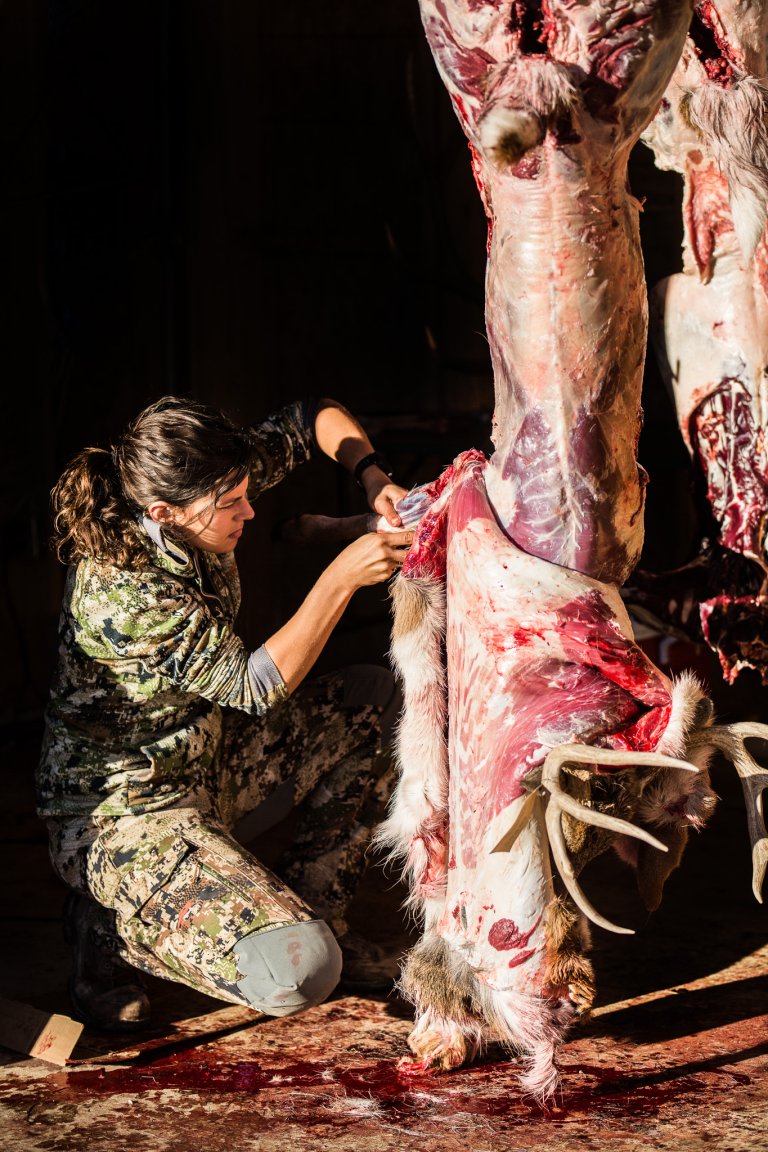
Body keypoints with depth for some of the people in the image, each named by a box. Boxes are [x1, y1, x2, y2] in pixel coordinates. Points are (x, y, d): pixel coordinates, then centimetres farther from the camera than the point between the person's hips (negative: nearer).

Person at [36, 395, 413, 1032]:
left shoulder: (197, 497, -8)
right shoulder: (124, 593, -32)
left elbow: (310, 419, 5)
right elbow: (257, 687, -26)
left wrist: (374, 478, -13)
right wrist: (342, 577, -29)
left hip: (201, 756, 9)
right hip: (122, 812, -9)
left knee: (375, 698, 7)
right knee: (299, 972, -24)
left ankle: (315, 909, 14)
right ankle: (112, 929, 1)